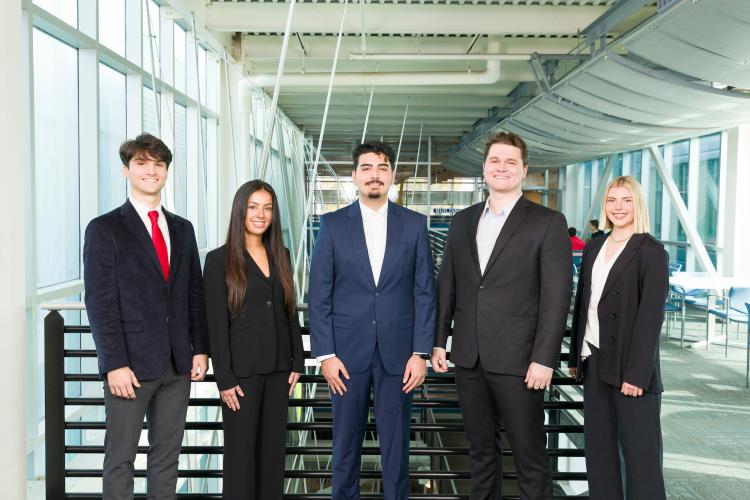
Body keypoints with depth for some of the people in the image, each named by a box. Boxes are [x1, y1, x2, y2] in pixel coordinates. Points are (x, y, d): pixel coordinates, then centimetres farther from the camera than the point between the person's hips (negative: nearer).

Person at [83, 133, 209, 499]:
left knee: (167, 456, 12)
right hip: (131, 363, -4)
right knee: (120, 459, 5)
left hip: (178, 363, 5)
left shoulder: (182, 228, 12)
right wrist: (114, 363, -14)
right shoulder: (104, 228, -3)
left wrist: (200, 349, 6)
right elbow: (99, 302, -8)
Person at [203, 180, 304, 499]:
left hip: (278, 368, 5)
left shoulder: (280, 256, 8)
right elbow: (216, 324, -9)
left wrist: (297, 361, 6)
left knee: (274, 448, 12)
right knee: (241, 451, 7)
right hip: (241, 370, -4)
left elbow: (290, 312, 11)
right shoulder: (219, 259, -6)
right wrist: (224, 378, -12)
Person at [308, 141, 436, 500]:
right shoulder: (332, 224, 1)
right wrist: (325, 354, -5)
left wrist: (420, 352, -4)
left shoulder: (414, 224, 3)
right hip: (348, 349, 0)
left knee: (396, 442, 9)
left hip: (398, 351, 0)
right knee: (346, 442, 11)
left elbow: (424, 292, 2)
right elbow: (319, 295, 0)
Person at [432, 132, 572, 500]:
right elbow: (446, 285, 12)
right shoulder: (462, 221, 11)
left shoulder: (548, 223, -4)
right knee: (481, 450, 17)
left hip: (518, 360, -4)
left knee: (530, 455, 6)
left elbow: (557, 296, -8)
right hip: (468, 358, 4)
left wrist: (544, 359, -13)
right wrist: (439, 341, 7)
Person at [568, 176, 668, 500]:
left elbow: (651, 315, -13)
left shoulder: (651, 251, -8)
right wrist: (576, 357, 11)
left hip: (630, 366, -6)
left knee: (639, 451, 2)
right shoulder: (593, 248, 10)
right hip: (595, 361, 6)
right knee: (598, 446, 13)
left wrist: (637, 373, -17)